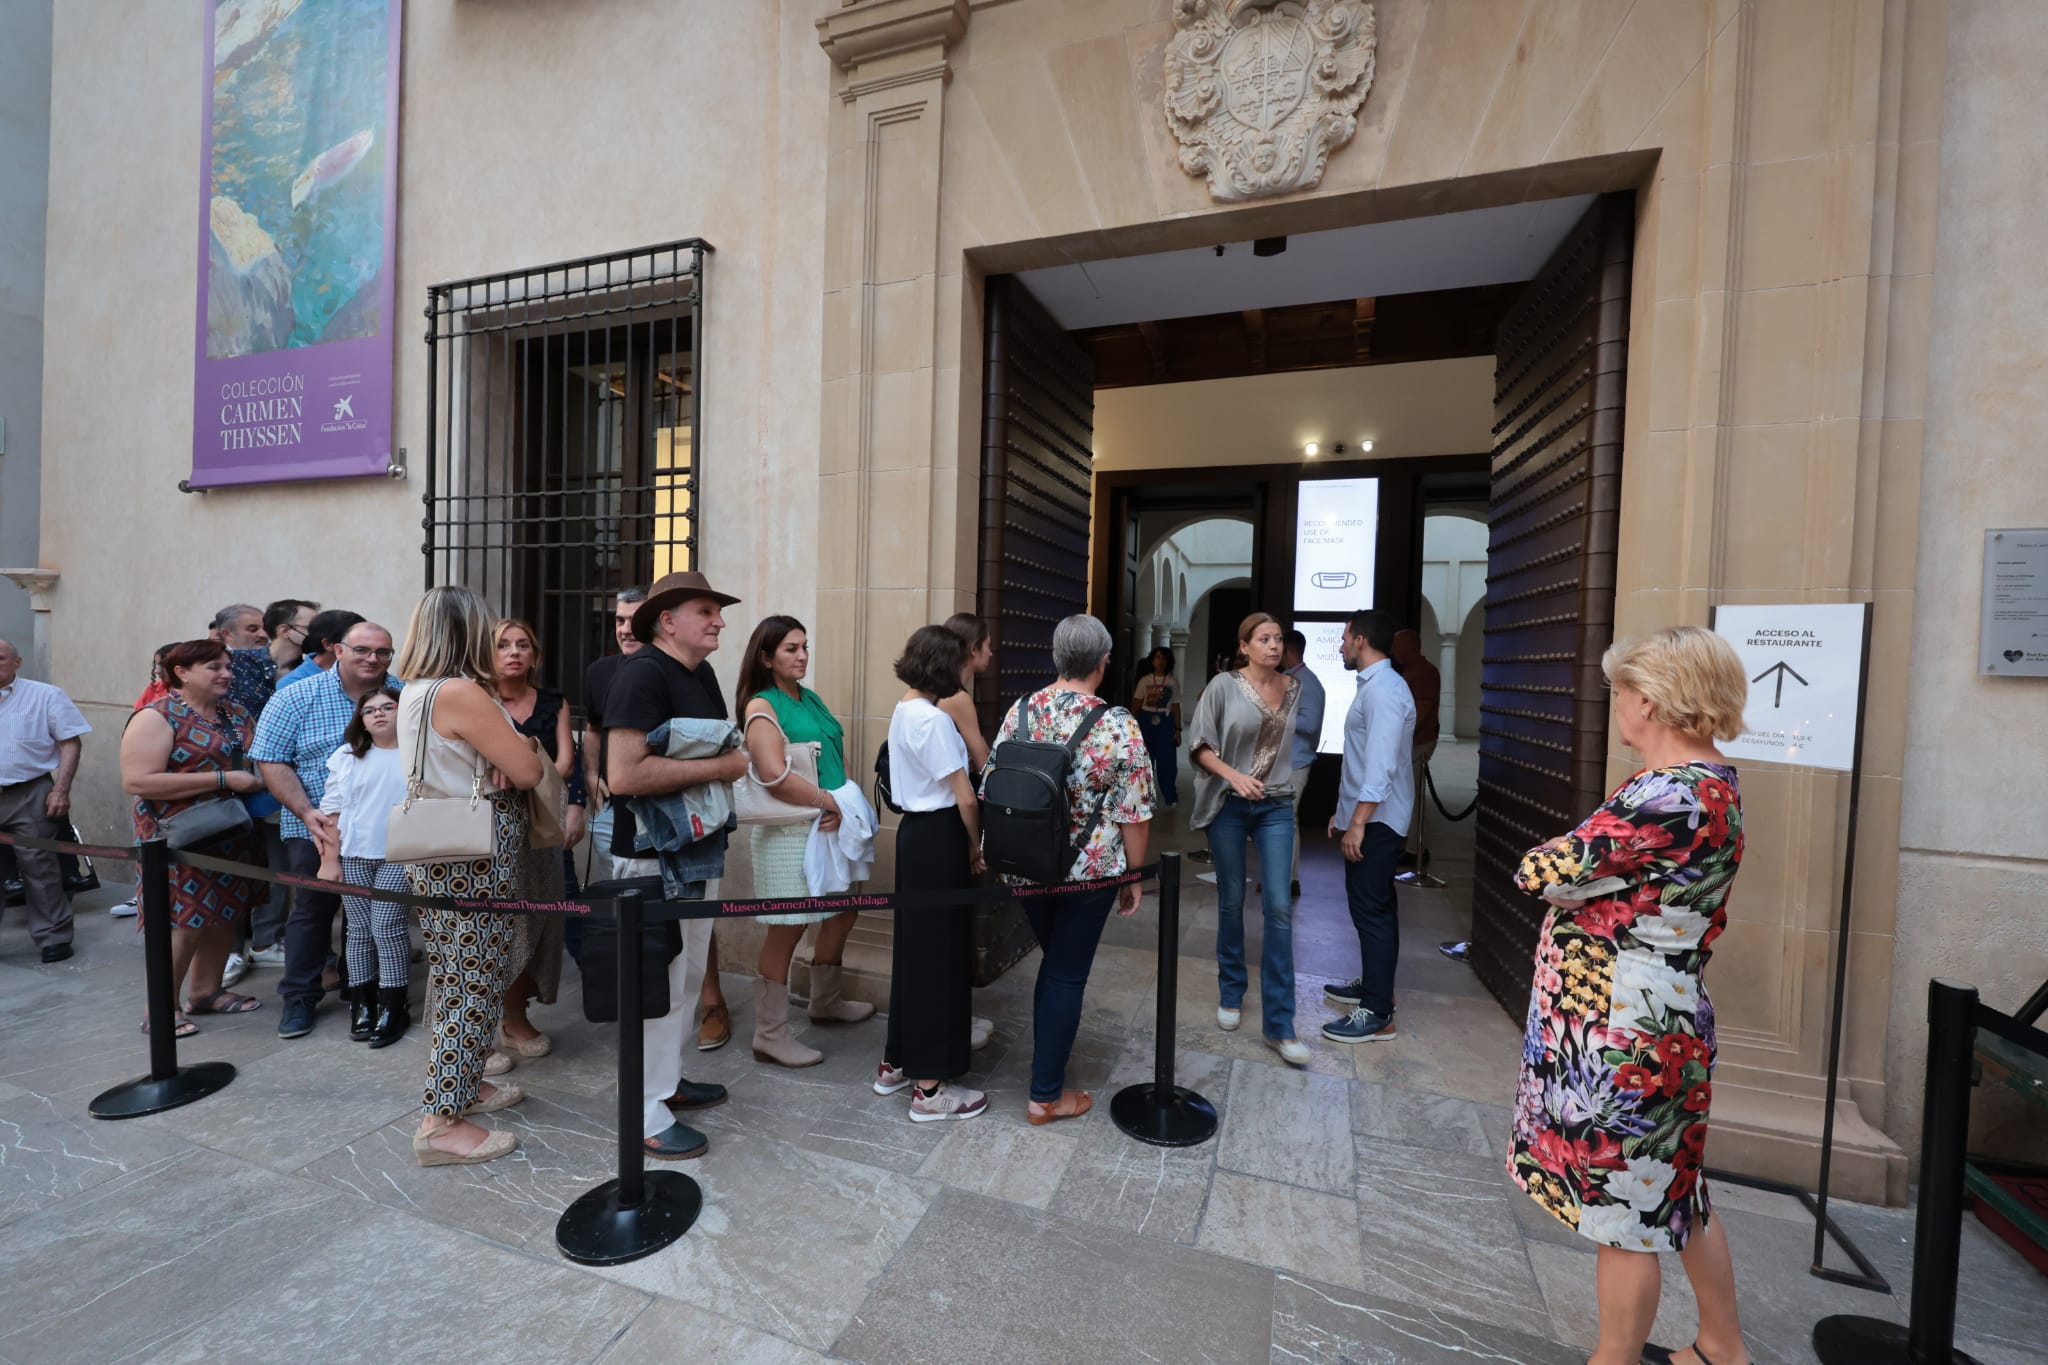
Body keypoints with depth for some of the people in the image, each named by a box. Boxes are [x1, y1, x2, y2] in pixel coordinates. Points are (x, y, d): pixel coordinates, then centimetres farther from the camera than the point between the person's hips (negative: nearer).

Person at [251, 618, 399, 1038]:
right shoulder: (296, 698, -5)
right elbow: (272, 763, -6)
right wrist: (307, 813, -17)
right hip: (317, 827, -1)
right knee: (313, 909, 9)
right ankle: (299, 997, 26)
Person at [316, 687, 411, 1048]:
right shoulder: (347, 756, 8)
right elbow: (332, 810, 8)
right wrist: (330, 859, 3)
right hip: (353, 856, 4)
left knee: (387, 927, -5)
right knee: (359, 929, 8)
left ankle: (392, 1008, 7)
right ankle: (361, 1004, 21)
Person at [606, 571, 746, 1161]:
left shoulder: (702, 674, 10)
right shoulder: (642, 674, -18)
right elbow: (624, 774, -29)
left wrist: (734, 759, 2)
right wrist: (719, 766, -22)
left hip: (701, 848, 9)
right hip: (657, 855, -9)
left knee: (690, 975, 20)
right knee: (661, 981, 3)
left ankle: (669, 1079, 39)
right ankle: (647, 1116, 21)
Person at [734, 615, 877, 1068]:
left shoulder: (811, 699, 12)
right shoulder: (761, 706, -12)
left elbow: (836, 753, 15)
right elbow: (775, 775, -24)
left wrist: (842, 805, -1)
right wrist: (829, 802, -15)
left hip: (829, 824, 9)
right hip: (790, 829, -8)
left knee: (844, 911, 19)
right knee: (787, 928, 2)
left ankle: (826, 1001, 41)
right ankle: (770, 1035, 19)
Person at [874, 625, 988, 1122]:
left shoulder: (903, 711, 9)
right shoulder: (933, 720, -20)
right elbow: (965, 798, -18)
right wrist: (975, 849, -3)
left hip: (914, 831, 9)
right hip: (939, 838, -9)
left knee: (914, 947, 18)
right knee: (940, 954, 1)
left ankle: (896, 1063, 33)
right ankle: (930, 1089, 15)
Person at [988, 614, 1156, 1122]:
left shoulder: (1020, 712, -3)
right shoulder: (1118, 725, -16)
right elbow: (1133, 814, -12)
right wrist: (1133, 875, 1)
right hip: (1087, 870, -4)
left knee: (1053, 961, 25)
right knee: (1068, 975, 11)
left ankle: (1047, 1063, 42)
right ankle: (1046, 1095, 24)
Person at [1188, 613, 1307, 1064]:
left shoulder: (1294, 689, 4)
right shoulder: (1223, 686, -7)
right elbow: (1199, 746, -7)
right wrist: (1234, 775, -20)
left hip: (1276, 807, 2)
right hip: (1229, 805, -2)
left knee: (1280, 908, -4)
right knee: (1231, 902, 9)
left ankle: (1279, 1025, 5)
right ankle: (1231, 994, 31)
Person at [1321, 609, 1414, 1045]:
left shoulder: (1384, 690, -18)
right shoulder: (1371, 685, 15)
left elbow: (1382, 764, -25)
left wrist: (1358, 822, -26)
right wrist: (1344, 813, 21)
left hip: (1375, 822, -10)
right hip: (1365, 818, 10)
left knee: (1372, 911, -4)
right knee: (1371, 907, 19)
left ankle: (1377, 1015, 4)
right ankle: (1373, 986, 32)